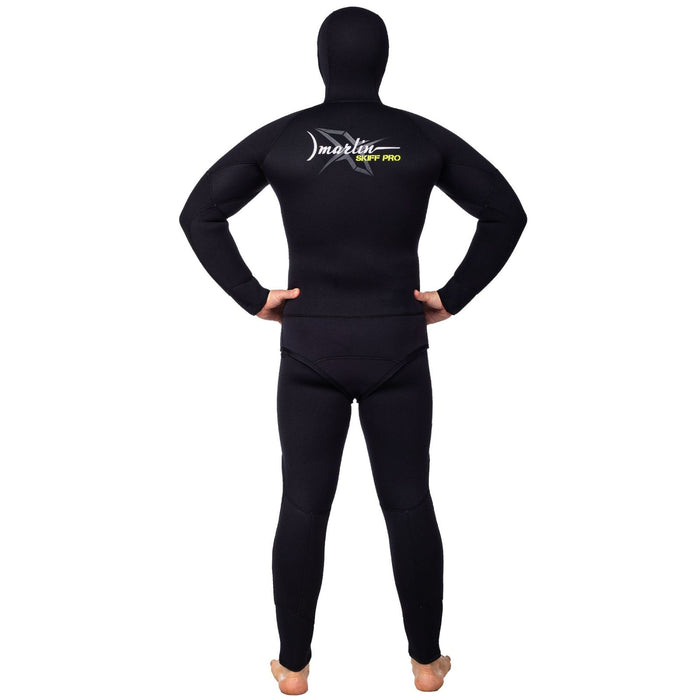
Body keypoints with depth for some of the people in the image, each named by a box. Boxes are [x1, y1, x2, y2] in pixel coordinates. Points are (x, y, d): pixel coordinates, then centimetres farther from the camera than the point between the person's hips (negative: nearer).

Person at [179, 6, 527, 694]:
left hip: (309, 350, 0)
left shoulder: (282, 137, -1)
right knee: (409, 505, 10)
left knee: (302, 509, 8)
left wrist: (252, 296, -1)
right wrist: (454, 295, 2)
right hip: (398, 348, 0)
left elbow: (199, 212, -3)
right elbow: (505, 212, 0)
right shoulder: (423, 137, 0)